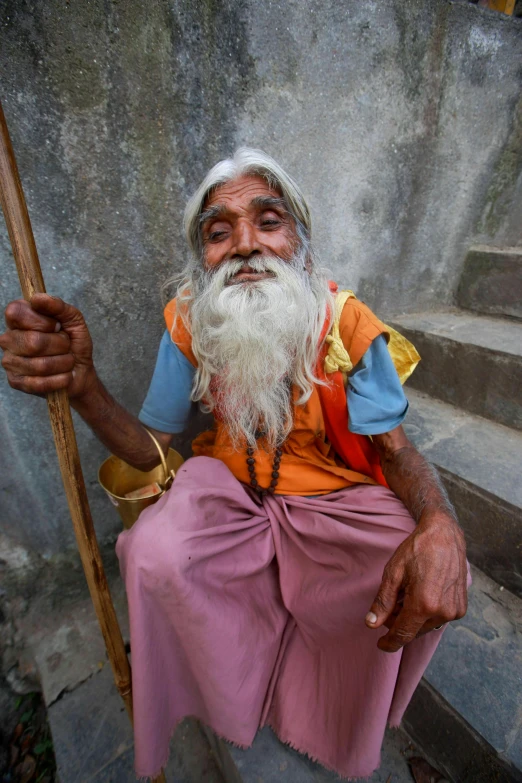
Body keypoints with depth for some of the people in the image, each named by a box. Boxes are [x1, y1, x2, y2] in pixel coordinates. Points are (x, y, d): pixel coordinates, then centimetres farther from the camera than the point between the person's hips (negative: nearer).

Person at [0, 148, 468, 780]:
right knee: (154, 558, -25)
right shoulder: (190, 322, -9)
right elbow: (149, 449, -7)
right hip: (229, 484, 1)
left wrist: (440, 524, -33)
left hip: (334, 496, 0)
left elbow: (394, 448, -10)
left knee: (431, 583, -19)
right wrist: (83, 388, -28)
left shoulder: (348, 325, -15)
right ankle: (238, 696, 13)